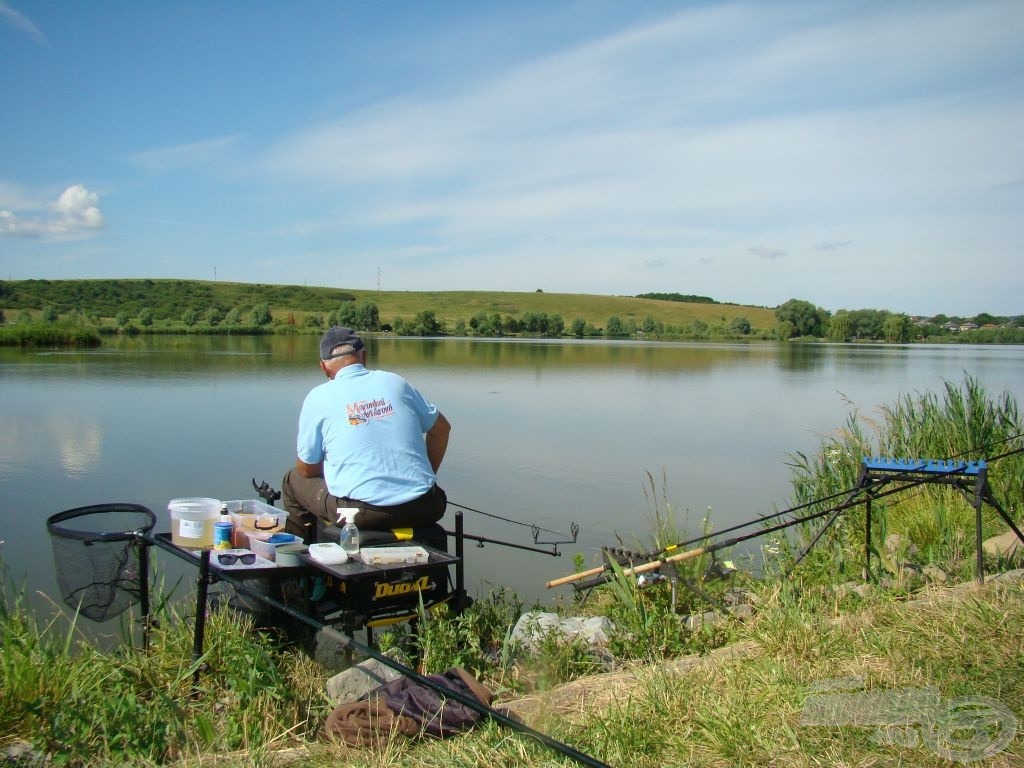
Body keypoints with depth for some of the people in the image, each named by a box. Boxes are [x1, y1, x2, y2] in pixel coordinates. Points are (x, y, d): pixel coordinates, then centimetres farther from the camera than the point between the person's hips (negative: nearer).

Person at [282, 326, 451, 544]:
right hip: (420, 511, 3)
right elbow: (441, 428, 20)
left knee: (294, 480, 22)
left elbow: (306, 469, 8)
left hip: (361, 514, -2)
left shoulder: (318, 397, 1)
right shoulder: (395, 382, 10)